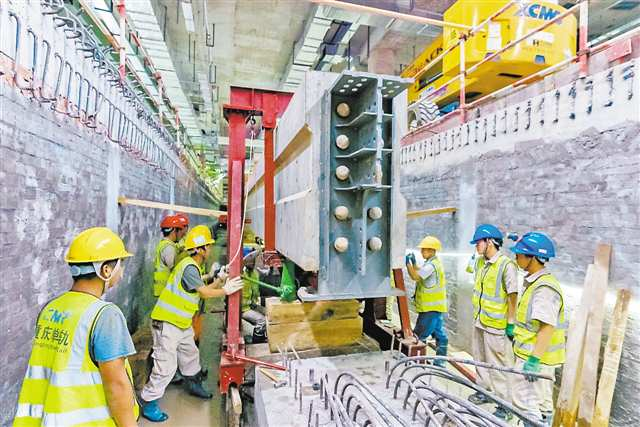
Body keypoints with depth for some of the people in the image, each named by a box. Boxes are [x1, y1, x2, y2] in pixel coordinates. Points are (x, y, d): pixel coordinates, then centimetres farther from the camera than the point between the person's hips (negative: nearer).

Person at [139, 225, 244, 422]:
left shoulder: (194, 266, 8)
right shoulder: (189, 267, -23)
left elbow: (203, 289, 11)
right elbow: (205, 293, -20)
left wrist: (220, 279, 6)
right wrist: (226, 290, -10)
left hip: (181, 323, 10)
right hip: (167, 323, -10)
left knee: (190, 355, 22)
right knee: (166, 365, -2)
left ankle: (194, 385, 41)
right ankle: (148, 403, 15)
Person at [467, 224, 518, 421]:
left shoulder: (507, 265, -20)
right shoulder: (479, 261, 5)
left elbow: (512, 296, -18)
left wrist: (510, 323, -15)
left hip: (496, 325, -8)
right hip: (479, 321, 8)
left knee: (497, 365, 2)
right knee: (480, 359, 20)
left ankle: (505, 405, 17)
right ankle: (484, 390, 38)